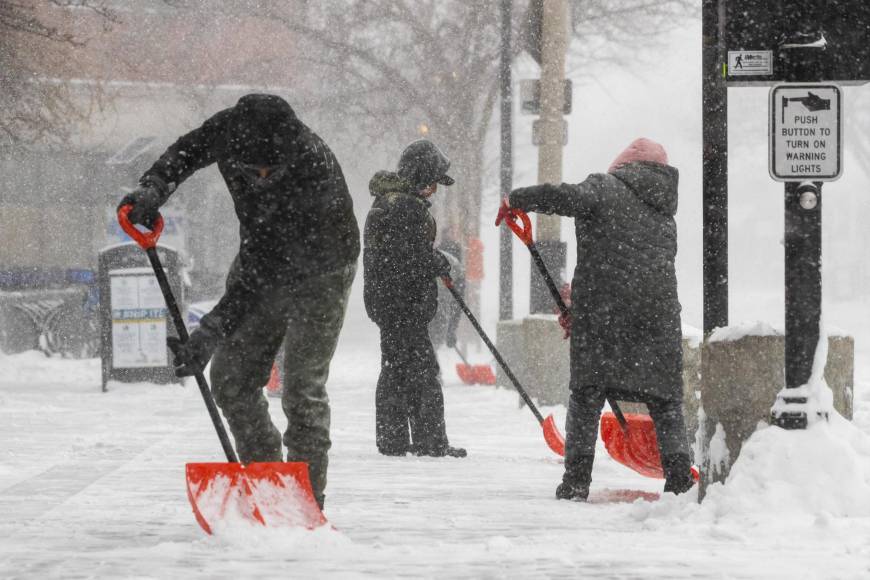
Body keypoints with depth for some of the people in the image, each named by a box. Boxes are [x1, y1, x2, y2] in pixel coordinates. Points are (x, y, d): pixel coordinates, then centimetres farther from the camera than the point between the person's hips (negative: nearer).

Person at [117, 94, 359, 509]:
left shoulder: (314, 170, -39)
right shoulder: (232, 130, -23)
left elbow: (261, 271, -38)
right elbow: (187, 151, 2)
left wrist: (210, 334, -39)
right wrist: (153, 189, -19)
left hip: (320, 274, -6)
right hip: (263, 263, 6)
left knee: (302, 387, -13)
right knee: (231, 380, 4)